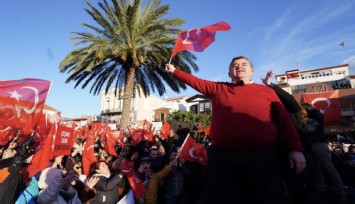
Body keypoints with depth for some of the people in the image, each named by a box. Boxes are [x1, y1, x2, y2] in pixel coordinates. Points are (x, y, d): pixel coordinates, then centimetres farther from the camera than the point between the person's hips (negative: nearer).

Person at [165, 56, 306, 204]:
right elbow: (193, 80, 19)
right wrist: (174, 71, 23)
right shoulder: (217, 88, 12)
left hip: (261, 155, 0)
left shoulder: (267, 91, 10)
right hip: (222, 155, 1)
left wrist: (296, 149, 0)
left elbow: (284, 121, 8)